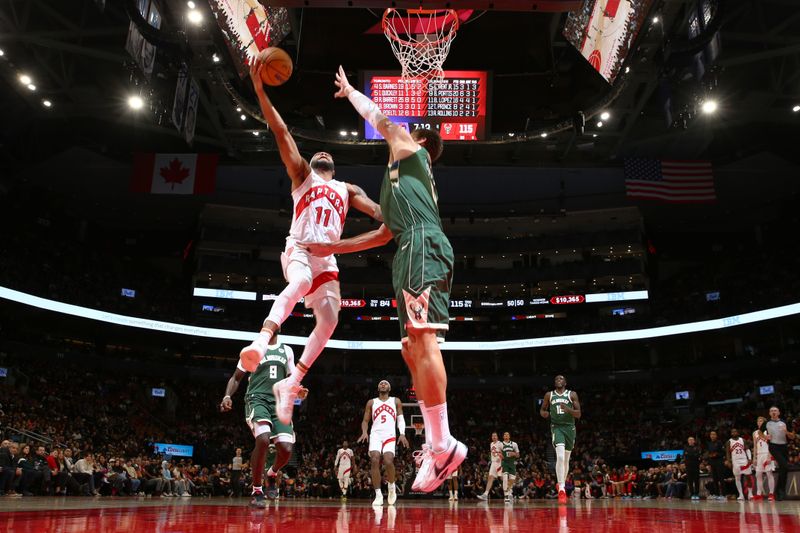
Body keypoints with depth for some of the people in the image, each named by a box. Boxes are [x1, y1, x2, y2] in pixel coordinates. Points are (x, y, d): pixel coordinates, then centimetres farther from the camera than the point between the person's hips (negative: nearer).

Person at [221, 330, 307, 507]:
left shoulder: (287, 351, 17)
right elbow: (236, 378, 12)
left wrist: (298, 390, 1)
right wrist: (227, 396, -6)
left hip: (279, 402, 4)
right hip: (257, 399, -3)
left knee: (286, 448, -12)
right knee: (263, 440, -29)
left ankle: (272, 474, 25)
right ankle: (257, 491, -10)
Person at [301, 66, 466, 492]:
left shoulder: (409, 151, 16)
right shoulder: (409, 175, 38)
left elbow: (381, 119, 22)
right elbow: (385, 234, 37)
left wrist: (349, 92, 42)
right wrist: (332, 248, 36)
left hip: (423, 247, -10)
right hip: (414, 253, 10)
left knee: (421, 338, -20)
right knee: (413, 348, 3)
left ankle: (443, 444, -23)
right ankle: (435, 443, 2)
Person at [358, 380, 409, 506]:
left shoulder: (396, 401, 14)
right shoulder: (371, 402, 15)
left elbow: (400, 419, 10)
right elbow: (365, 420, 15)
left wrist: (402, 434, -6)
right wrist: (364, 432, -6)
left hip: (390, 435, -1)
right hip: (375, 434, 1)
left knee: (388, 461, -21)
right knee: (375, 460, -19)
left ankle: (392, 487, 8)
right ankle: (378, 495, -11)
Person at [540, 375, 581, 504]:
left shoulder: (572, 394, 3)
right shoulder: (549, 395, 6)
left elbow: (578, 414, -1)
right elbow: (542, 409, 17)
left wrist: (568, 409, -21)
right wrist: (544, 413, -7)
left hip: (570, 427, 2)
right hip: (556, 427, -2)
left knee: (566, 459, 13)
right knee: (560, 456, -22)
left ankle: (562, 485, 33)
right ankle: (561, 490, -25)